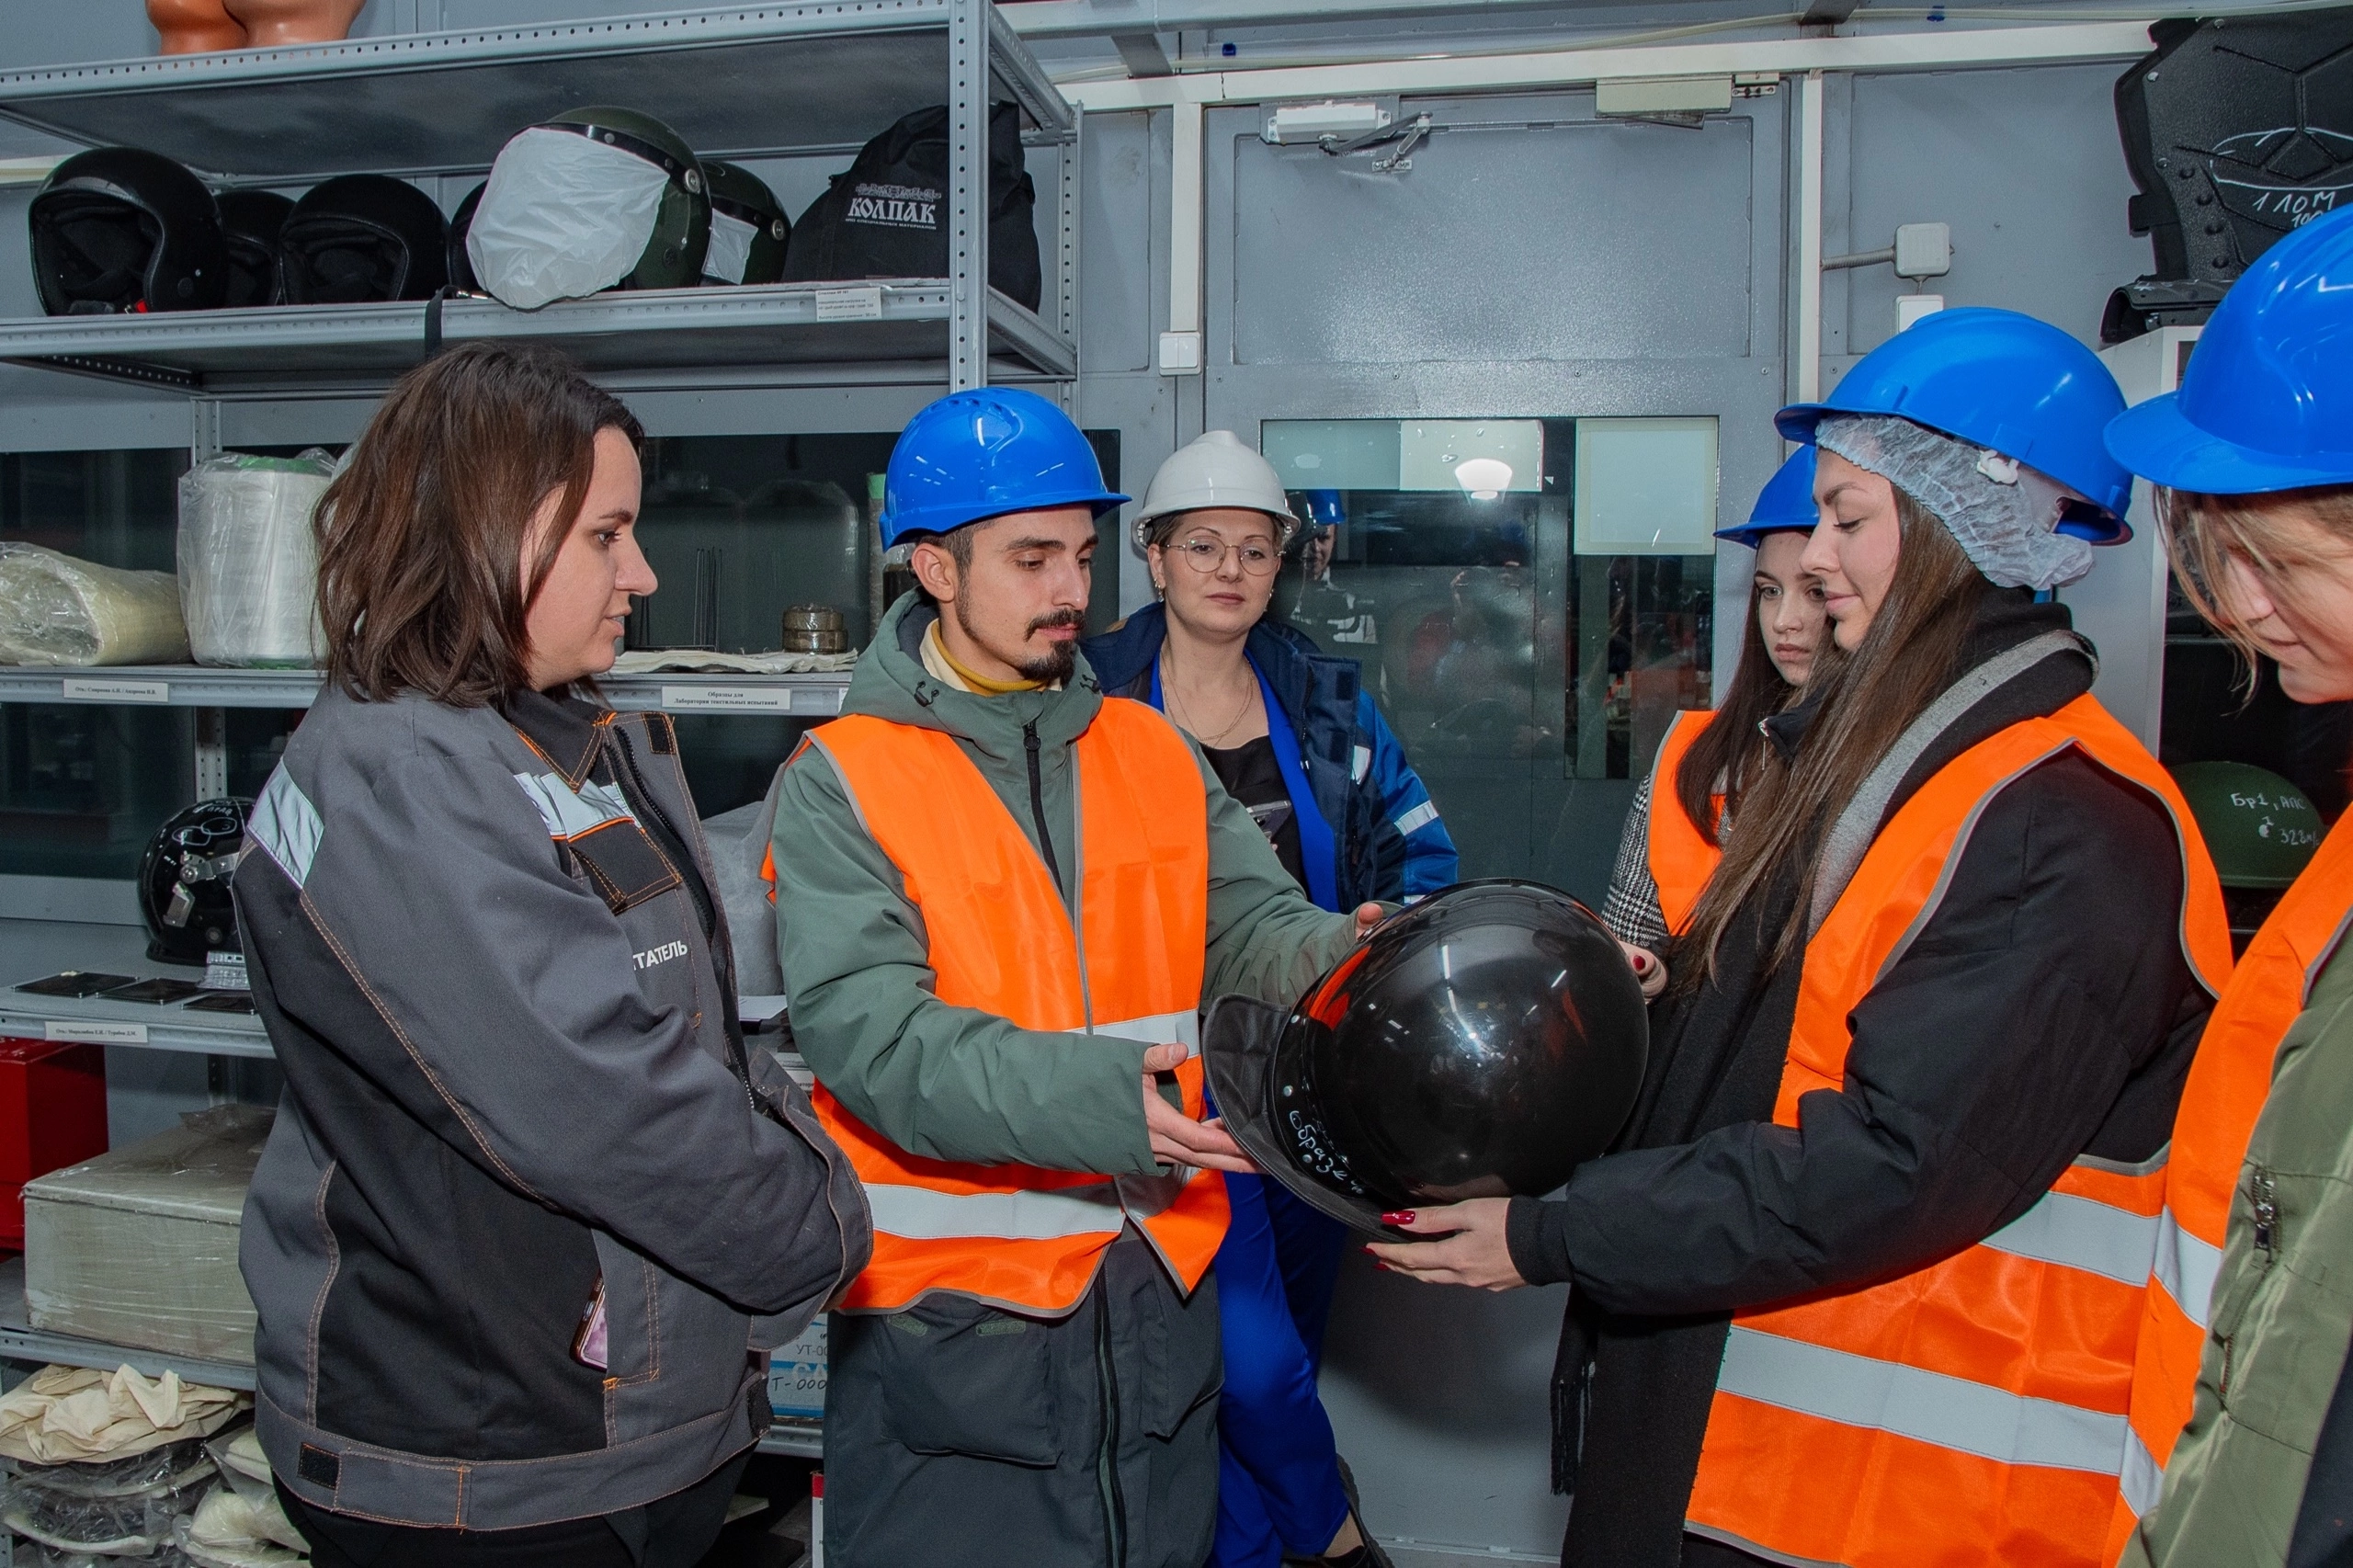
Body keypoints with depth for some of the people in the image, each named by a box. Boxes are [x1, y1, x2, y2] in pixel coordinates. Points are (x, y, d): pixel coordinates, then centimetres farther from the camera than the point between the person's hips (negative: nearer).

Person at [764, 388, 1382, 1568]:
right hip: (947, 1311, -4)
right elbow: (867, 1036, -19)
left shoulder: (1156, 753, 7)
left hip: (1159, 1291, 5)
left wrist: (1343, 953, -21)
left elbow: (1248, 923, 2)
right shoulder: (841, 783, -9)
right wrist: (1094, 1099, -31)